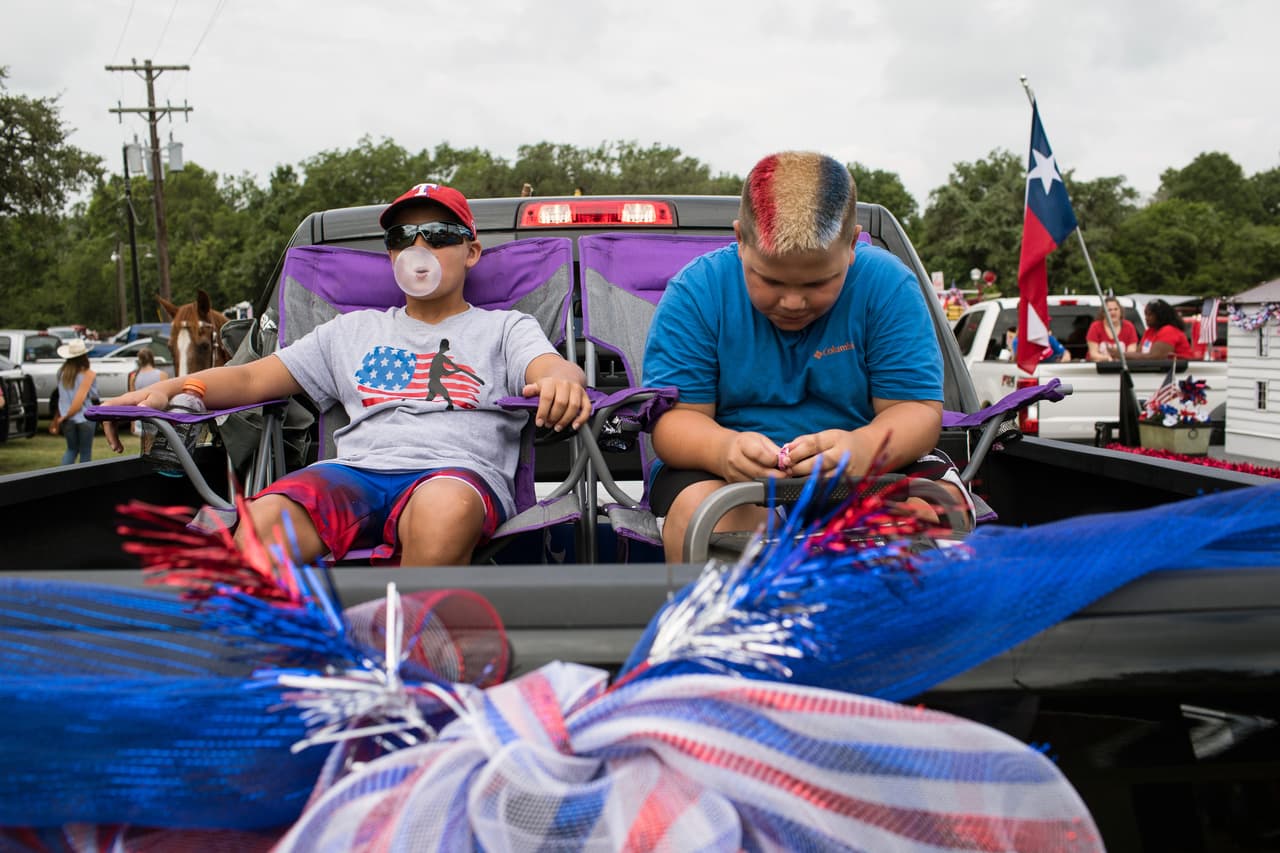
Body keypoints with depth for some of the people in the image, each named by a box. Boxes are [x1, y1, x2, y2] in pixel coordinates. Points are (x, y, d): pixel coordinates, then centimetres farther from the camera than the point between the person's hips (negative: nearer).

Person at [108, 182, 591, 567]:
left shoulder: (504, 328, 23)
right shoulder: (355, 330, 31)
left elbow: (554, 368, 1)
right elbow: (251, 378, 25)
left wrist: (563, 381, -26)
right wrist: (166, 389, 6)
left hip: (459, 471, -2)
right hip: (356, 470, 3)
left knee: (444, 508, -41)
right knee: (265, 518, -32)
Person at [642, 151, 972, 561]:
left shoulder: (888, 285, -7)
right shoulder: (696, 291, -9)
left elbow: (917, 411, -11)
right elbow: (672, 419, -12)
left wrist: (863, 449, -35)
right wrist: (723, 448, -37)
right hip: (726, 471, -1)